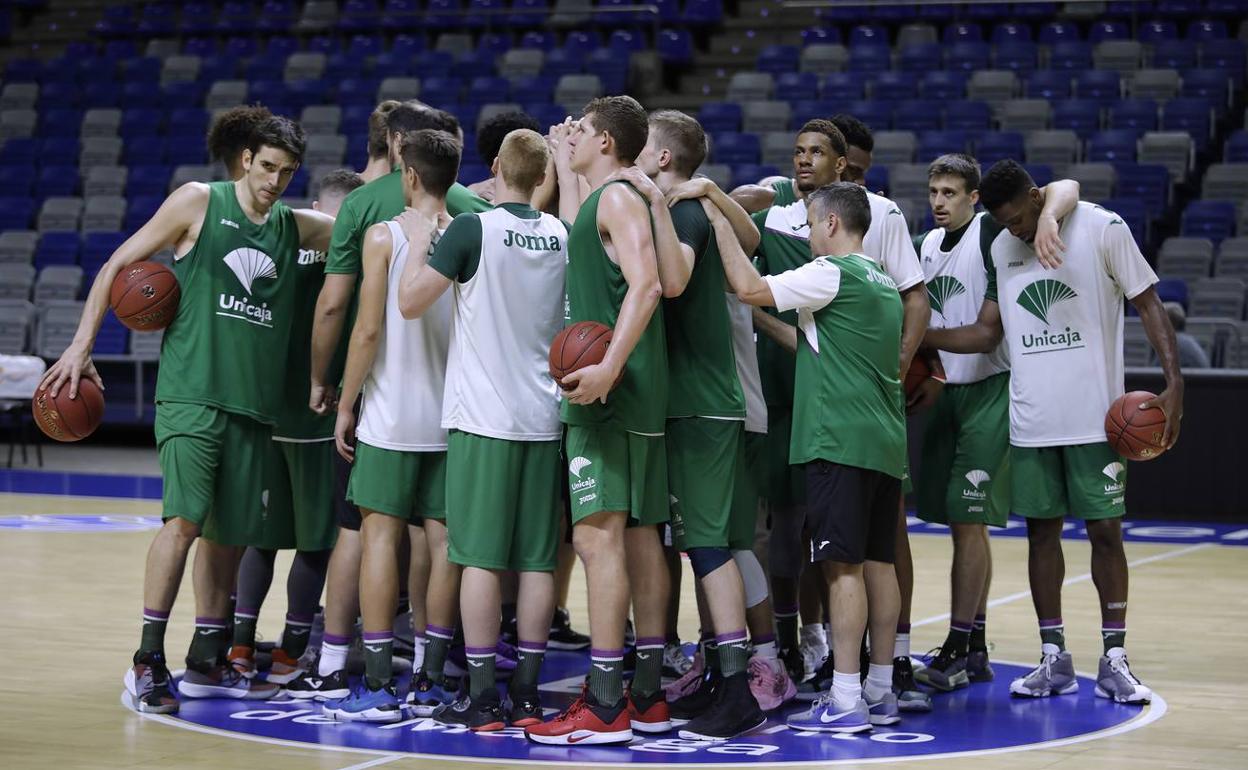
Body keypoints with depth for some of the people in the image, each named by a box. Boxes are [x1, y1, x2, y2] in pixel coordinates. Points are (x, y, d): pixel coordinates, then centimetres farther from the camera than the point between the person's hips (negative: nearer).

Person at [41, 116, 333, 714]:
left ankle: (206, 664, 21)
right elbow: (117, 266, 3)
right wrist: (81, 346, -4)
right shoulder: (199, 203, 0)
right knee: (184, 519, -16)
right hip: (191, 392, -5)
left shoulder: (297, 227, 12)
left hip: (252, 402, 5)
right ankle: (147, 660, -9)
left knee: (229, 533, 9)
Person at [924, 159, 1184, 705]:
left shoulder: (1102, 229, -6)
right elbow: (986, 332, 13)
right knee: (1041, 530, 6)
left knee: (1105, 529, -1)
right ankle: (1054, 659, 14)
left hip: (1095, 417, -4)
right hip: (1030, 422, 4)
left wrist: (1173, 382, -15)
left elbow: (1148, 303, -5)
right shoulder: (1002, 249, 9)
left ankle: (1114, 660, 7)